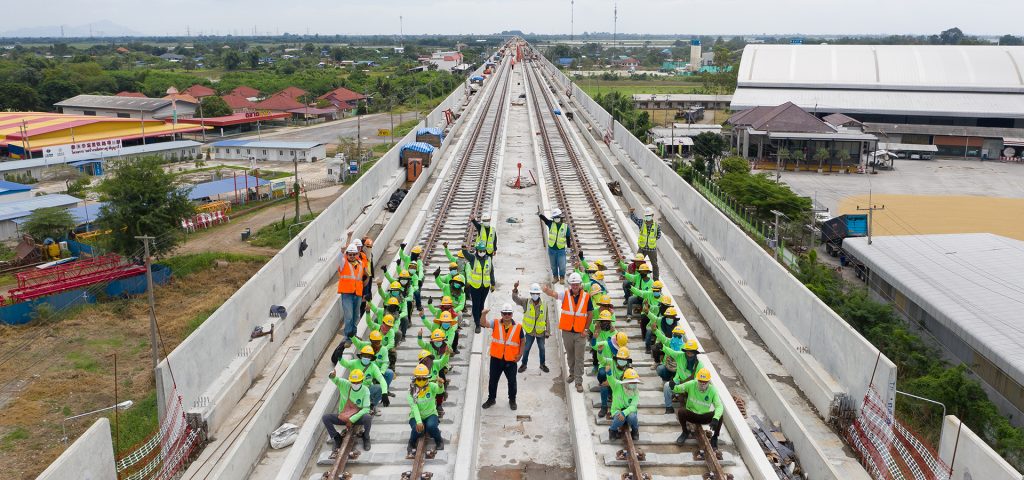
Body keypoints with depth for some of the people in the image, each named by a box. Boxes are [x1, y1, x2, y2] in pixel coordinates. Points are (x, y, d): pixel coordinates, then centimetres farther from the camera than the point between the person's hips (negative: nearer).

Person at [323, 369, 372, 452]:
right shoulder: (344, 384, -8)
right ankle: (337, 438, 0)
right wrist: (332, 376, -52)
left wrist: (352, 420, -22)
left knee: (367, 418, -34)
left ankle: (366, 438, -3)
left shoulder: (365, 391, -12)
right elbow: (335, 379, -26)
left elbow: (366, 409, -17)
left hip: (357, 418, -2)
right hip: (343, 417, 2)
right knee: (325, 418, -20)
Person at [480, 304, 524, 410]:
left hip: (511, 359, -1)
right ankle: (491, 398, 32)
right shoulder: (496, 324, -4)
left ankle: (512, 400, 31)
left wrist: (520, 354, -1)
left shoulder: (518, 327, -6)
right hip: (496, 358, 1)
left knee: (512, 381, 11)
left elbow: (522, 341, 6)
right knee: (493, 380, 14)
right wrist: (484, 314, -39)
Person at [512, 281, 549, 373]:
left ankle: (542, 364, 34)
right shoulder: (526, 302, -8)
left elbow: (546, 319, -1)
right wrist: (515, 289, -39)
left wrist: (547, 332, 1)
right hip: (529, 331, -1)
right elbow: (515, 298, -20)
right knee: (526, 349, 9)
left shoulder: (544, 305, -7)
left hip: (540, 332, 1)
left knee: (542, 349, 15)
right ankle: (524, 364, 28)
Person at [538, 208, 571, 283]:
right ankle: (555, 277, 33)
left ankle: (562, 277, 23)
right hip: (551, 249, 2)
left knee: (562, 265, 2)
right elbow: (544, 218, -19)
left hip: (561, 249, -2)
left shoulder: (565, 226, -3)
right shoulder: (551, 224, -2)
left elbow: (568, 237, 4)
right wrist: (540, 214, -39)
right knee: (553, 265, 14)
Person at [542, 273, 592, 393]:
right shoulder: (565, 294, -5)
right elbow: (554, 294, -26)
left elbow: (590, 314, 1)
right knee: (570, 356, 19)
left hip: (580, 333, -2)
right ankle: (572, 374, 39)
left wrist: (586, 329, -4)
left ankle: (578, 381, 9)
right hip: (567, 331, 2)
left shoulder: (586, 297, -6)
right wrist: (546, 290, -49)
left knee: (579, 358, 2)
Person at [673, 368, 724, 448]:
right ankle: (685, 432, 0)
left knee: (719, 415, -28)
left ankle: (715, 437, -1)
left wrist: (715, 419, -44)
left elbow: (719, 406, -26)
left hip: (705, 417, 0)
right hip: (691, 415, 0)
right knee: (681, 412, -31)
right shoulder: (691, 384, -15)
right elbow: (678, 389, -12)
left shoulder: (712, 390, -16)